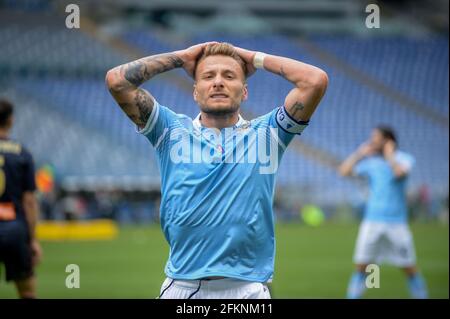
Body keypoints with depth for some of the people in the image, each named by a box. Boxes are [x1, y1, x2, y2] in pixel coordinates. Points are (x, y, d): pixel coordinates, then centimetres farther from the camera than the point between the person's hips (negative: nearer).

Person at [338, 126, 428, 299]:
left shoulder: (404, 158, -2)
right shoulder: (370, 161, 7)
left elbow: (399, 172, -24)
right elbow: (344, 171, 4)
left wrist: (389, 155, -9)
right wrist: (360, 153, 1)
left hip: (397, 222, -3)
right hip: (372, 221, 3)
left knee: (409, 267, 0)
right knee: (361, 265, -3)